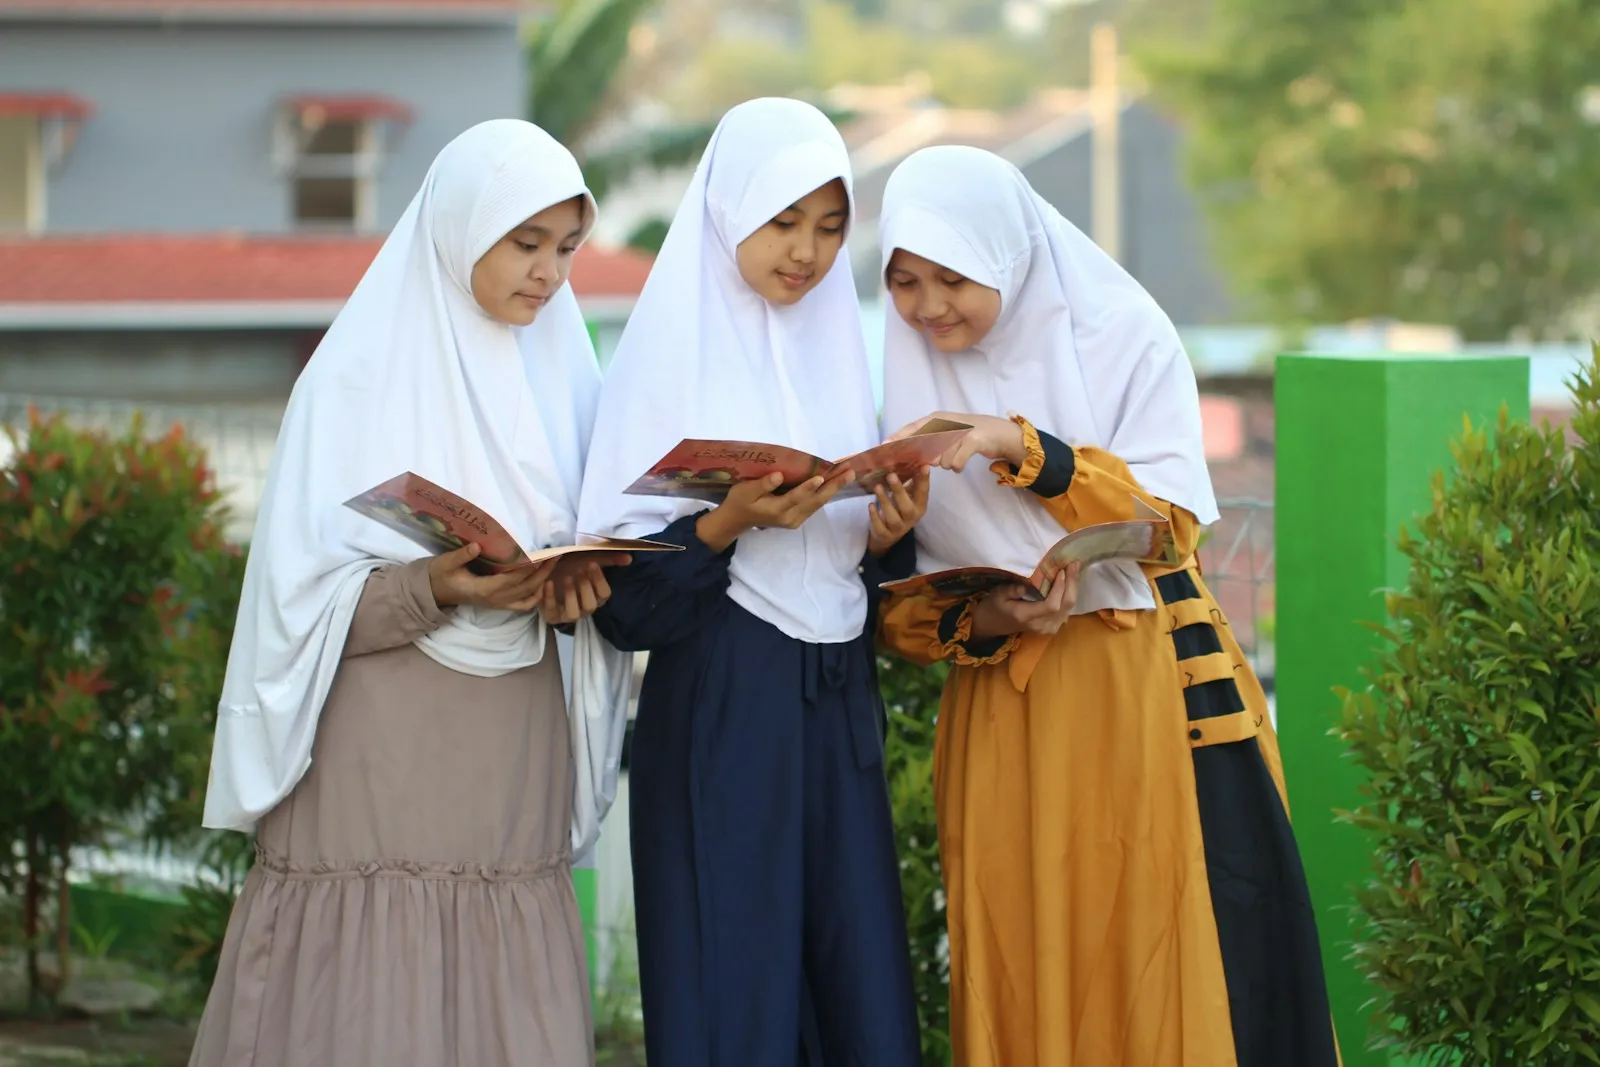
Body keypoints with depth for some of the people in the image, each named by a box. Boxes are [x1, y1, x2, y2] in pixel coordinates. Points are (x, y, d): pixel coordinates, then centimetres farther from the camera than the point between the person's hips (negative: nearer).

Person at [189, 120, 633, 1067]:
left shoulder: (561, 376, 11)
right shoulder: (361, 377, -4)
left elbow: (583, 560, 15)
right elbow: (304, 599, -7)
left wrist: (575, 589, -8)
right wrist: (435, 589, -23)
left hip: (516, 751, 4)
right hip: (380, 758, -4)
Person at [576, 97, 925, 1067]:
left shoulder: (838, 344, 14)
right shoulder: (673, 351, -2)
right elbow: (624, 587, -8)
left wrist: (886, 539, -5)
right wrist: (730, 524, -22)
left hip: (837, 709, 5)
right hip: (719, 713, -5)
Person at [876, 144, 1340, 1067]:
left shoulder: (1122, 335, -1)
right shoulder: (905, 372, 6)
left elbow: (1171, 523, -11)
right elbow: (898, 599, 6)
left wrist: (1019, 447, -21)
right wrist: (982, 621, -15)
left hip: (1155, 701, -2)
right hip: (1007, 721, 2)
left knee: (1187, 968, -6)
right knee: (1027, 980, -2)